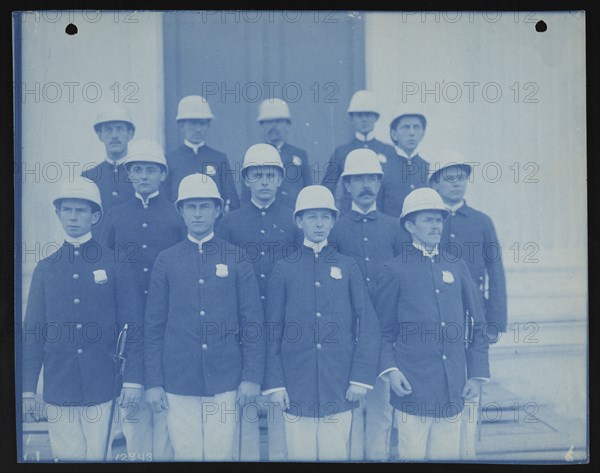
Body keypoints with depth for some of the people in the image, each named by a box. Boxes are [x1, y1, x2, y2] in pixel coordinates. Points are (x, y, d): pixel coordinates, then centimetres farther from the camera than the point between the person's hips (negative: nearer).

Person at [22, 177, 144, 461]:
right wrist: (28, 388, 4)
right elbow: (32, 332, 9)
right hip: (58, 387, 2)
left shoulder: (116, 265, 3)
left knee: (96, 456, 2)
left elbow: (133, 325, 1)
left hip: (102, 385, -2)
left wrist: (133, 380, -4)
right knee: (67, 457, 5)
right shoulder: (45, 269, 9)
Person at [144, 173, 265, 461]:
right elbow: (154, 325, 5)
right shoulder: (166, 261, 5)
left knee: (220, 455, 3)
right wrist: (153, 382, 1)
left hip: (225, 381, 0)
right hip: (178, 382, 1)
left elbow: (253, 321, 2)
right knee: (187, 455, 6)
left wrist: (252, 376, -4)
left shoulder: (236, 259, 4)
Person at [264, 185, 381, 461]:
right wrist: (274, 383, -2)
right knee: (300, 455, 5)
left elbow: (368, 324, 3)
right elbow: (272, 330, 4)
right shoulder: (284, 269, 4)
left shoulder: (347, 267, 6)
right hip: (296, 389, 0)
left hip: (339, 388, 1)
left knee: (336, 454, 6)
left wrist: (361, 377, -4)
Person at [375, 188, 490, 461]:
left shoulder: (457, 268, 10)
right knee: (413, 455, 2)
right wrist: (390, 370, -11)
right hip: (412, 387, -4)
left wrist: (477, 374, 7)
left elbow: (477, 325, 13)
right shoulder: (394, 271, 0)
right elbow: (383, 330, 2)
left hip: (453, 389, 4)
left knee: (448, 454, 10)